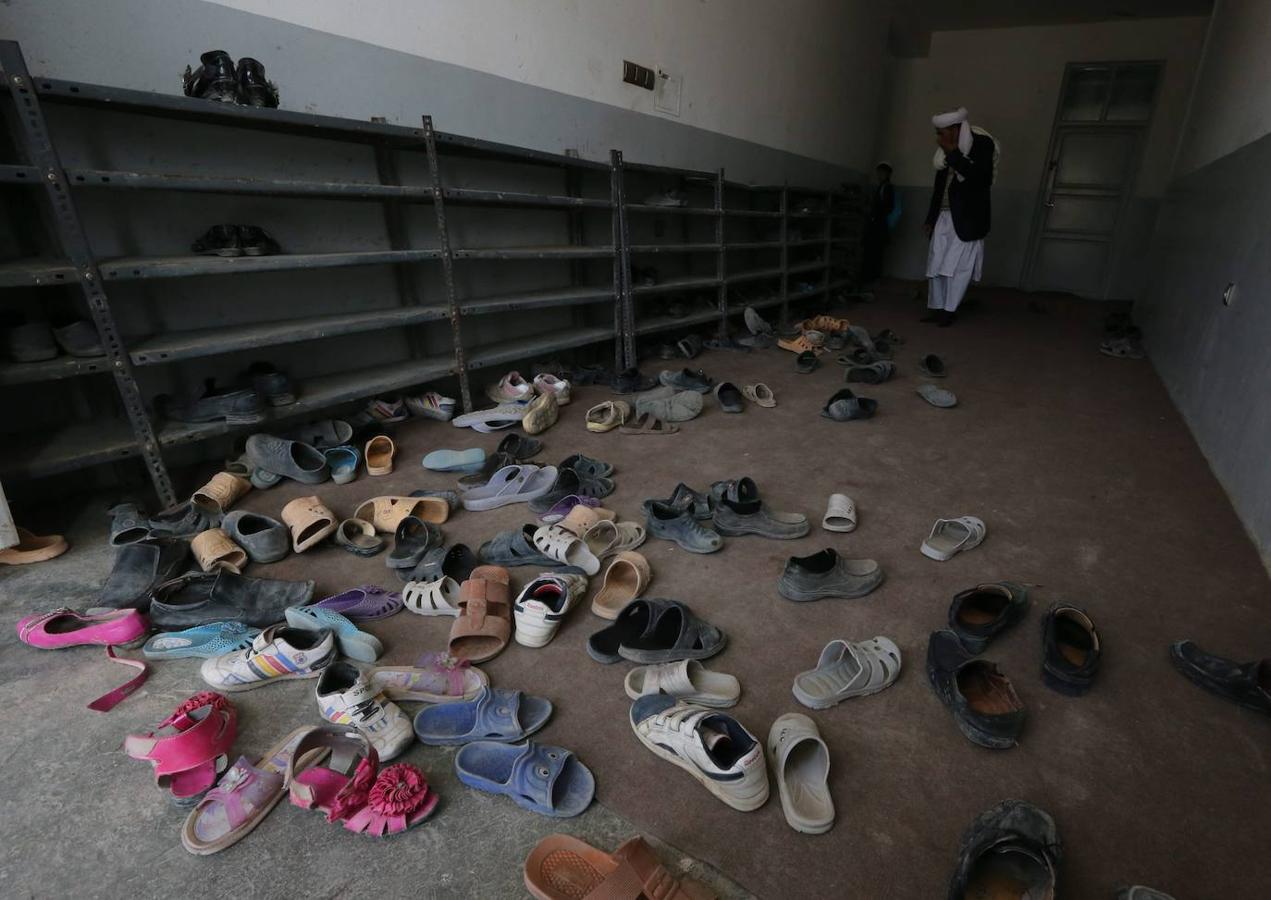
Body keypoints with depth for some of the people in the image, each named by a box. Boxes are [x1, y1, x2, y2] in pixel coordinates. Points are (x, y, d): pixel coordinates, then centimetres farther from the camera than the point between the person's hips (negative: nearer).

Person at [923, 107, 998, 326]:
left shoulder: (982, 143, -7)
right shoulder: (947, 148, 11)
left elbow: (981, 178, -20)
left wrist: (953, 153, -20)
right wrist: (930, 218, 15)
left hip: (966, 217, -6)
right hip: (944, 216, 6)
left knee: (958, 265, -7)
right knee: (936, 264, 5)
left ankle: (949, 310, -2)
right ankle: (936, 307, 11)